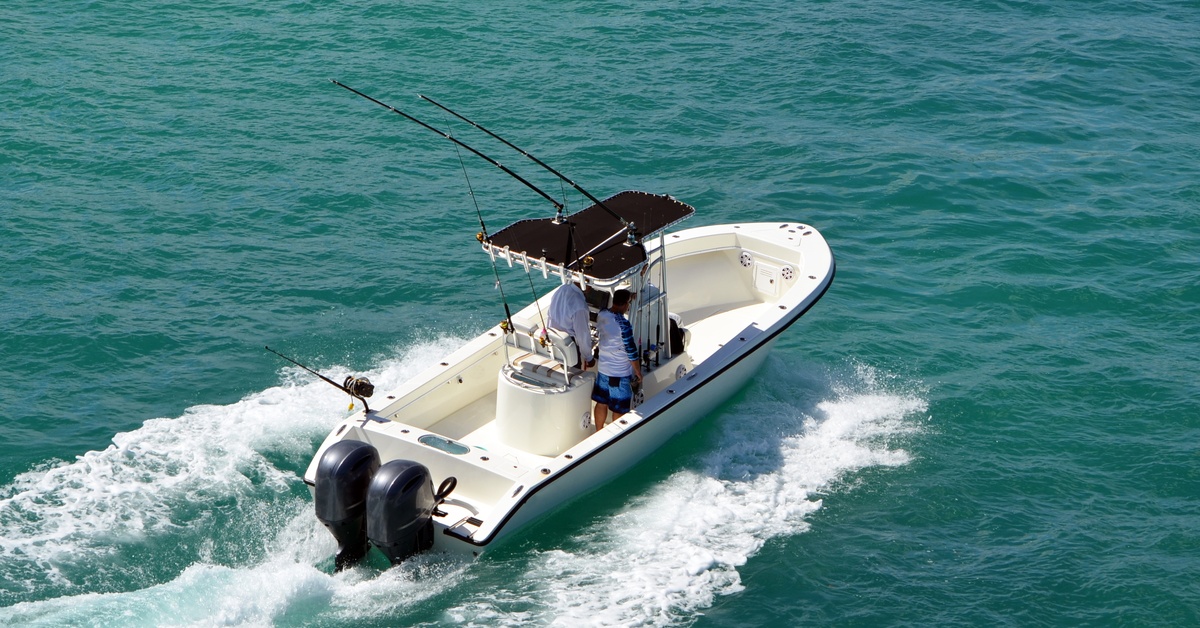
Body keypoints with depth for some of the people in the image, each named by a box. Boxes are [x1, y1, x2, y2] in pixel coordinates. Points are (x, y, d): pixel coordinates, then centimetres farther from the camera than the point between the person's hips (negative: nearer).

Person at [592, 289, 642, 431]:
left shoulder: (601, 314, -6)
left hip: (603, 368, 7)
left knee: (601, 402, 20)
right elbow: (631, 351, -22)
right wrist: (638, 371, -6)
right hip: (620, 373, -7)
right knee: (619, 409, 9)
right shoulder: (623, 324, -28)